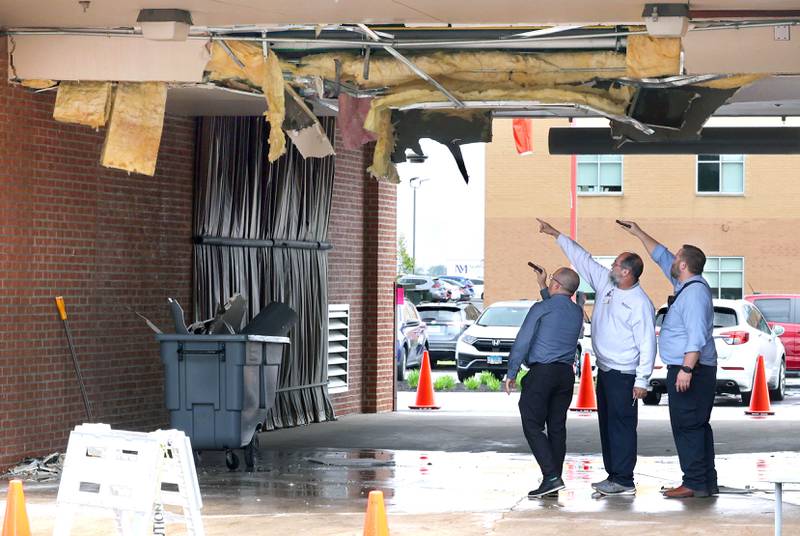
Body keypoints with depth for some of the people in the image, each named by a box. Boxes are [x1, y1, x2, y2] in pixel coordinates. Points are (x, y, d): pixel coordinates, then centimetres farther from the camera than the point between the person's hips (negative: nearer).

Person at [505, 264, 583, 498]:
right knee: (557, 427, 8)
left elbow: (522, 342, -9)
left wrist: (511, 374, -2)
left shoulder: (541, 309, -8)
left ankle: (551, 477, -16)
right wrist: (543, 287, 36)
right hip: (566, 373, 6)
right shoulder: (577, 312, 10)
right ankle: (554, 482, 7)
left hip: (541, 372, -6)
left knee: (533, 426, -4)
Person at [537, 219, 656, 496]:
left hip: (624, 375, -9)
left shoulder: (640, 304, -16)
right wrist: (557, 235, 19)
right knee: (607, 424, 12)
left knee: (622, 425, -7)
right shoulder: (606, 284, 7)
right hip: (604, 370, 9)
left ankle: (624, 481, -5)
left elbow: (647, 344, -17)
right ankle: (613, 475, 19)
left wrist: (642, 381, -19)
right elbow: (583, 259, 16)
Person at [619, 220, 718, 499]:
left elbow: (697, 336, -24)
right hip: (688, 370, 10)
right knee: (697, 426, 11)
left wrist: (687, 369, -27)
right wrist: (639, 234, 32)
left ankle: (695, 483, -11)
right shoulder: (686, 285, 15)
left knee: (687, 426, -10)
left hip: (689, 371, -10)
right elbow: (662, 257, 29)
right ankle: (707, 483, 14)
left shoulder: (694, 292, -15)